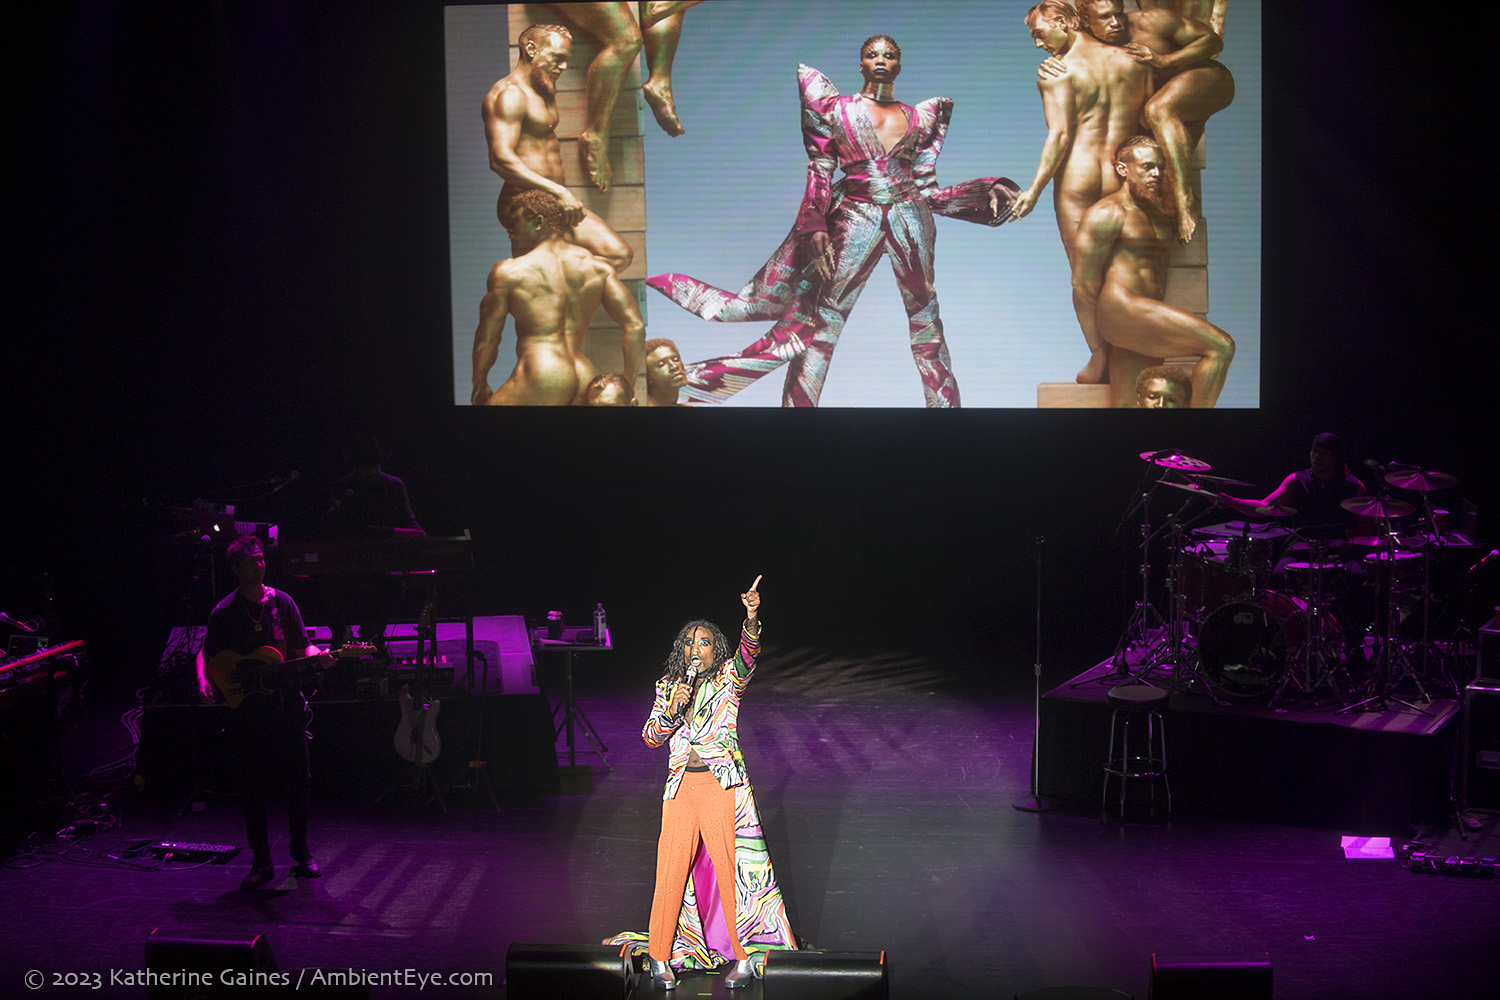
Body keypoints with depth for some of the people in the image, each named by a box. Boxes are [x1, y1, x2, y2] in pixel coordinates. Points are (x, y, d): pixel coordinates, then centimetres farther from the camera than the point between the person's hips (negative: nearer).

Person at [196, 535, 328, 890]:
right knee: (252, 787, 1)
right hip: (246, 709, -1)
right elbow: (206, 653, 8)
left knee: (297, 781, 3)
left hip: (287, 704, 2)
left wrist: (317, 655, -12)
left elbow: (303, 646, 10)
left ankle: (301, 852, 19)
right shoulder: (224, 612, 2)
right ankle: (261, 862, 10)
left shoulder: (283, 603, 7)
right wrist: (204, 680, -12)